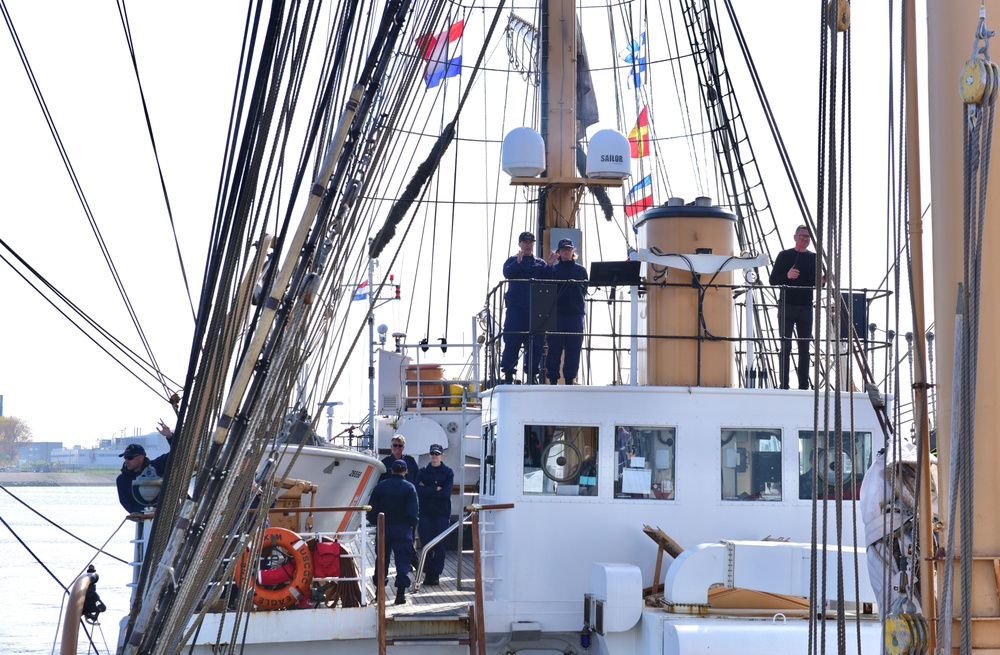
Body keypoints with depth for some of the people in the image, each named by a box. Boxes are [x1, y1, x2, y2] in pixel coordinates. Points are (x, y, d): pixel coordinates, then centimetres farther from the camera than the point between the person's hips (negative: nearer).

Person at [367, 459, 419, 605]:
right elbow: (413, 510, -9)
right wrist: (412, 525, 4)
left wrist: (375, 522, 14)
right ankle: (401, 591, -9)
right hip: (402, 528, -3)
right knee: (402, 560, -1)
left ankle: (379, 588, 21)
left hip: (383, 527, 3)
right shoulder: (409, 488, -5)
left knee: (382, 558, 15)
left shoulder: (380, 486, 3)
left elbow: (372, 509, 3)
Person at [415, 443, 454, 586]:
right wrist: (436, 489, -10)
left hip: (442, 512, -1)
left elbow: (446, 493, -8)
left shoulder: (448, 472, 5)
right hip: (425, 512, 1)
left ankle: (436, 573, 1)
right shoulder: (423, 472, 10)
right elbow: (419, 491, -6)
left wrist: (427, 490, -7)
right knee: (426, 543, -1)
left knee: (440, 545, -4)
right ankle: (428, 573, 6)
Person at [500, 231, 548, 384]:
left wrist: (550, 266, -14)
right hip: (516, 307, -2)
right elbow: (507, 273, -9)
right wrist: (518, 262, -23)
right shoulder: (512, 260, 10)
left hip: (535, 307, 3)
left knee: (535, 343, 0)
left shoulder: (540, 263, 17)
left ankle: (532, 374, 5)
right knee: (512, 342, -6)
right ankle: (508, 374, -3)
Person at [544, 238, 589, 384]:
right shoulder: (554, 268, 9)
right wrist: (549, 266, -14)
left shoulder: (580, 270, 15)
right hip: (557, 312, -2)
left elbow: (585, 290, 13)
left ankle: (570, 378, 3)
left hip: (576, 313, 2)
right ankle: (553, 378, -1)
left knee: (574, 347, -1)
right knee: (555, 346, -4)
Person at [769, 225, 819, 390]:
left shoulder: (813, 258, 11)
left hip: (806, 307, 3)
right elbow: (773, 280, -1)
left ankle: (804, 385, 5)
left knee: (804, 348, 3)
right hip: (787, 306, -3)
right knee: (786, 347, -3)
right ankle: (784, 385, -3)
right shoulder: (784, 256, 3)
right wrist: (787, 276, -19)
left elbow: (817, 282, 14)